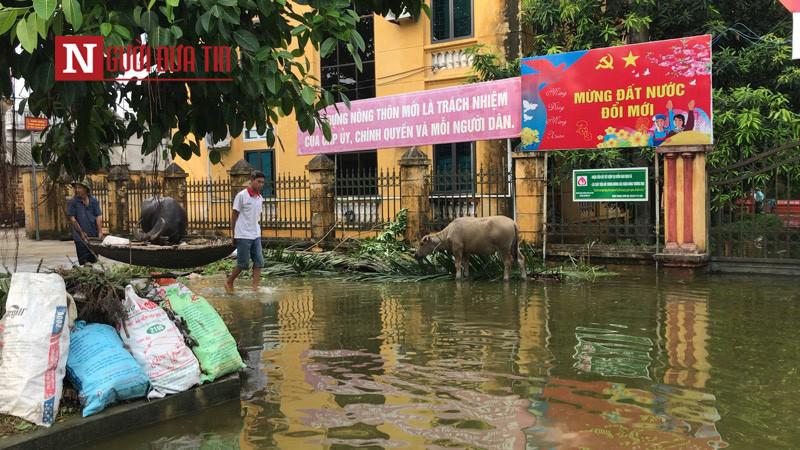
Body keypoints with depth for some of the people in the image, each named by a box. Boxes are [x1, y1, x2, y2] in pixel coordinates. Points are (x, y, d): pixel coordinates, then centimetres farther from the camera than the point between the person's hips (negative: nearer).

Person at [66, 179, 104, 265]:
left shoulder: (94, 201, 5)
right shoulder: (72, 202, -2)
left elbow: (98, 217, 0)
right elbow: (72, 219, -6)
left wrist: (100, 232, -10)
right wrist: (82, 233, -11)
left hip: (94, 236, 3)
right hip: (81, 238, -3)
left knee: (94, 260, 9)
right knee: (84, 262, -4)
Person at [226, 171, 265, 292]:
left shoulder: (260, 198, 9)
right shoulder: (241, 196, -10)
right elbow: (234, 215, -5)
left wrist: (257, 231, 16)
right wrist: (233, 235, -3)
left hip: (256, 236, 6)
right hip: (243, 236, -6)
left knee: (259, 262, -2)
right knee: (243, 264, 0)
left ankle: (255, 287, 0)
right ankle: (229, 282, 21)